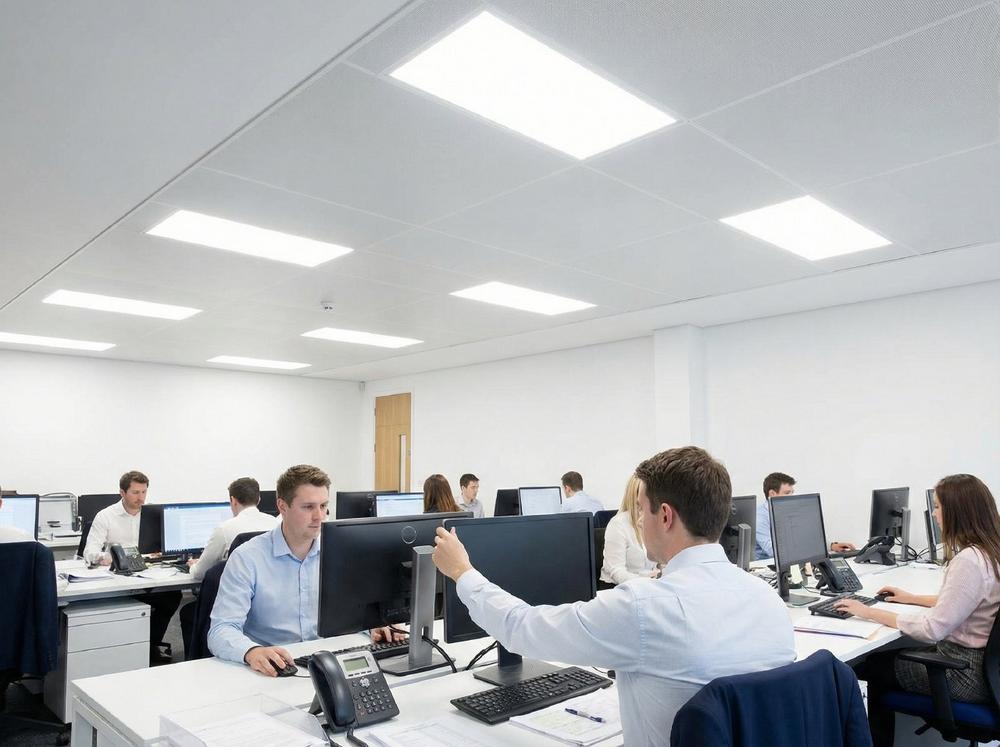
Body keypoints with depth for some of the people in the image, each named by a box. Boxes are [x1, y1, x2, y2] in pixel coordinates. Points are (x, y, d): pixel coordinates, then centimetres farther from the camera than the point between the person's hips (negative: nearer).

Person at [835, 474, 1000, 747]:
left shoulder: (969, 560, -28)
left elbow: (933, 628, -28)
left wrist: (870, 613, -20)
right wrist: (912, 598, 18)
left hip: (967, 674, -9)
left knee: (871, 665, 6)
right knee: (887, 655, 18)